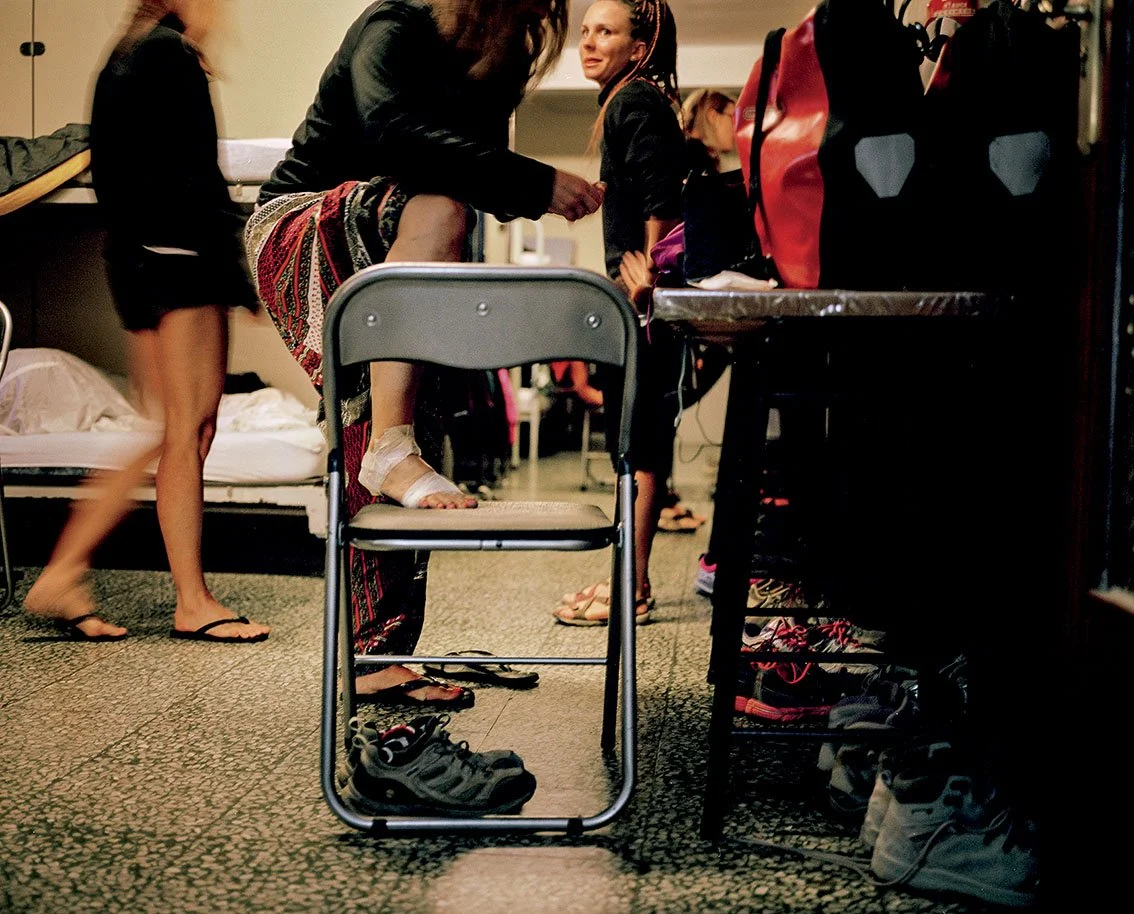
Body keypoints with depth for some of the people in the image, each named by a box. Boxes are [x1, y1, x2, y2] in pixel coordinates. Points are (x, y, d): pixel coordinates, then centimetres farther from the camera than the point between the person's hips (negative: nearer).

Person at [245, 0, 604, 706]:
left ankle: (379, 658, -2)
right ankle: (391, 446, -41)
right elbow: (391, 129, -36)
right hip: (302, 236, -7)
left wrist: (545, 193, -7)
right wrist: (534, 181, -39)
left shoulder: (497, 68, 6)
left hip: (394, 270, 7)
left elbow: (486, 186, 12)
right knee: (436, 206, -36)